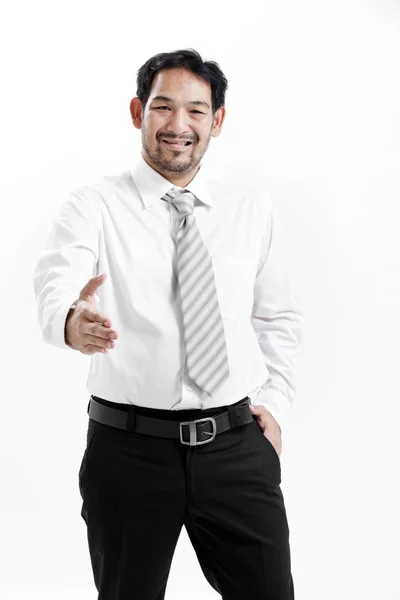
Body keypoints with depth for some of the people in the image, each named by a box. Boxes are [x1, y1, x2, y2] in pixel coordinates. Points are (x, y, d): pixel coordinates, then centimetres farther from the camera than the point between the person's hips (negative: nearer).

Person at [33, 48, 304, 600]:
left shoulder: (254, 211, 7)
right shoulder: (93, 208, -4)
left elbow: (279, 318, 16)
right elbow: (56, 289, -22)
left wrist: (273, 404, 4)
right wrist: (73, 322, -45)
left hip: (237, 446, 2)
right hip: (130, 447, -2)